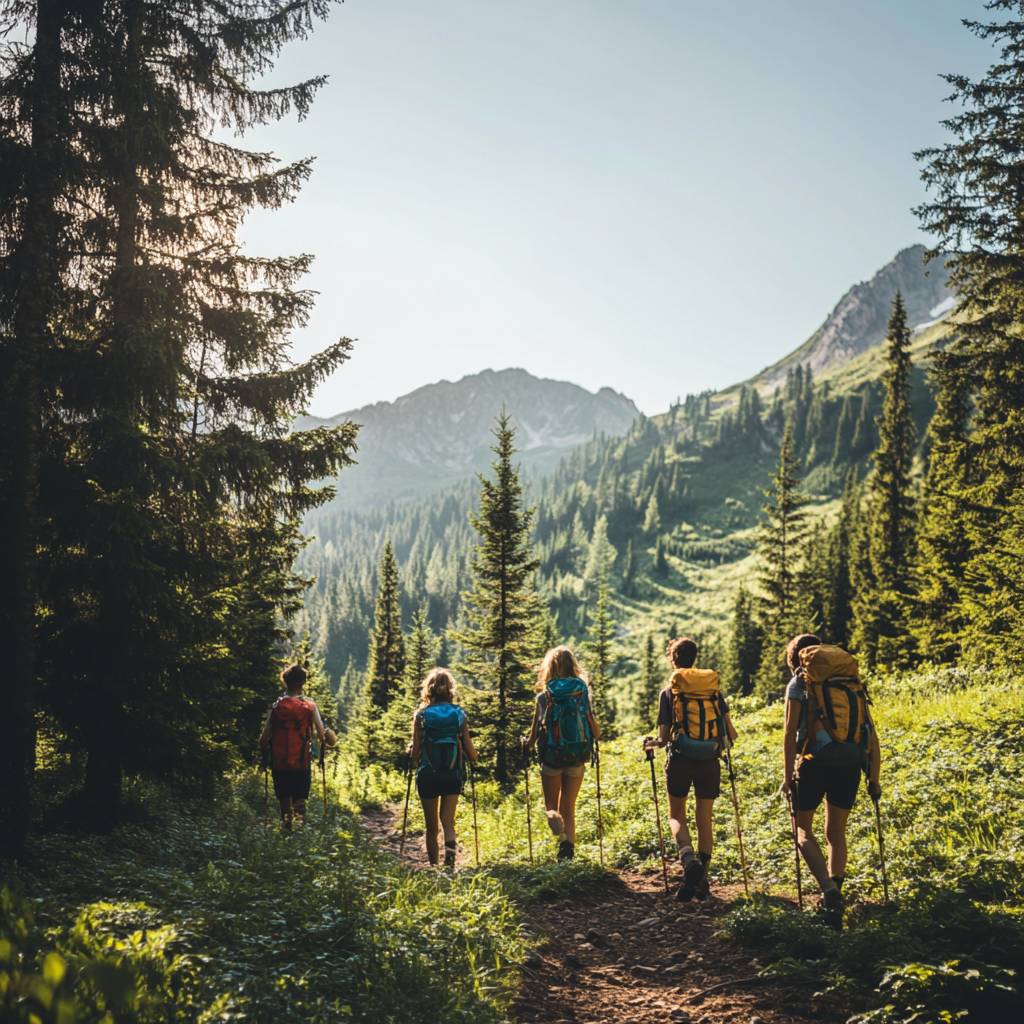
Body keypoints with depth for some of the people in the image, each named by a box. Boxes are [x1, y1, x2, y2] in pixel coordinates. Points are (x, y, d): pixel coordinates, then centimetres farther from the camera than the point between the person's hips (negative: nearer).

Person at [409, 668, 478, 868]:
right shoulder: (459, 714, 0)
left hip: (428, 776, 0)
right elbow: (471, 754, -1)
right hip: (453, 776, 1)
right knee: (447, 820, 3)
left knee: (431, 825, 14)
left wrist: (411, 749, 15)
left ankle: (433, 866, 21)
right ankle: (450, 845, -26)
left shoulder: (421, 715, -4)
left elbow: (415, 754, -7)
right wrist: (474, 753, 21)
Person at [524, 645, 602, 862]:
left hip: (552, 754, -2)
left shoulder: (544, 696, -6)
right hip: (577, 755, 2)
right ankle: (569, 843, -4)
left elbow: (536, 729, -5)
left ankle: (555, 820, -21)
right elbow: (594, 726, 0)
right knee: (569, 806, 14)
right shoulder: (583, 691, -2)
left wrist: (528, 743, 16)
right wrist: (597, 737, 23)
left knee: (551, 805, 13)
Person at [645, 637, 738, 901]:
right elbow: (731, 733, 5)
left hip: (681, 760, -2)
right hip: (710, 761, 3)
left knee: (676, 816, 11)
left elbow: (664, 738, -4)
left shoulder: (669, 691, -1)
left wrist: (650, 743, 17)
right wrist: (726, 740, 27)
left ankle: (689, 859, -15)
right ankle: (701, 880, 11)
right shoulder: (714, 687, 7)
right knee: (704, 820, 11)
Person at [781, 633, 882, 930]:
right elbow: (871, 733, 9)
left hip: (815, 762, -4)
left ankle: (829, 890, -13)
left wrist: (788, 776, -5)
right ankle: (833, 903, 22)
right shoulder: (853, 682, 16)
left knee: (804, 829, 9)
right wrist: (874, 778, 12)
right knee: (836, 833, 18)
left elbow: (790, 732, -7)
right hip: (850, 764, 4)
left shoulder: (799, 683, 3)